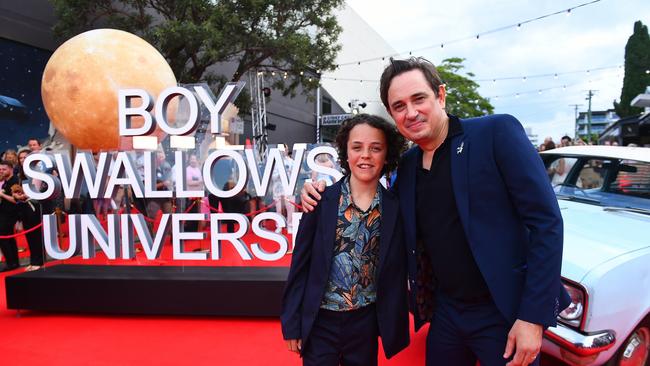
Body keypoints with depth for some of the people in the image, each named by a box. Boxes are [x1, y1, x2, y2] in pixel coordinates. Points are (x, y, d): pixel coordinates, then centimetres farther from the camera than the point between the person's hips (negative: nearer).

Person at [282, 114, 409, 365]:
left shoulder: (395, 208, -4)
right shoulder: (322, 199, -9)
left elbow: (397, 274, 4)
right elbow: (301, 262, -5)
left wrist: (394, 325, 6)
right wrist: (292, 323, -3)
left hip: (366, 322, 2)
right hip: (320, 322, -1)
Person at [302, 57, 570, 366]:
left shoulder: (497, 132, -12)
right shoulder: (407, 164, 5)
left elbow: (546, 222, -14)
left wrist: (533, 317, -17)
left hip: (504, 315, -5)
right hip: (445, 313, 5)